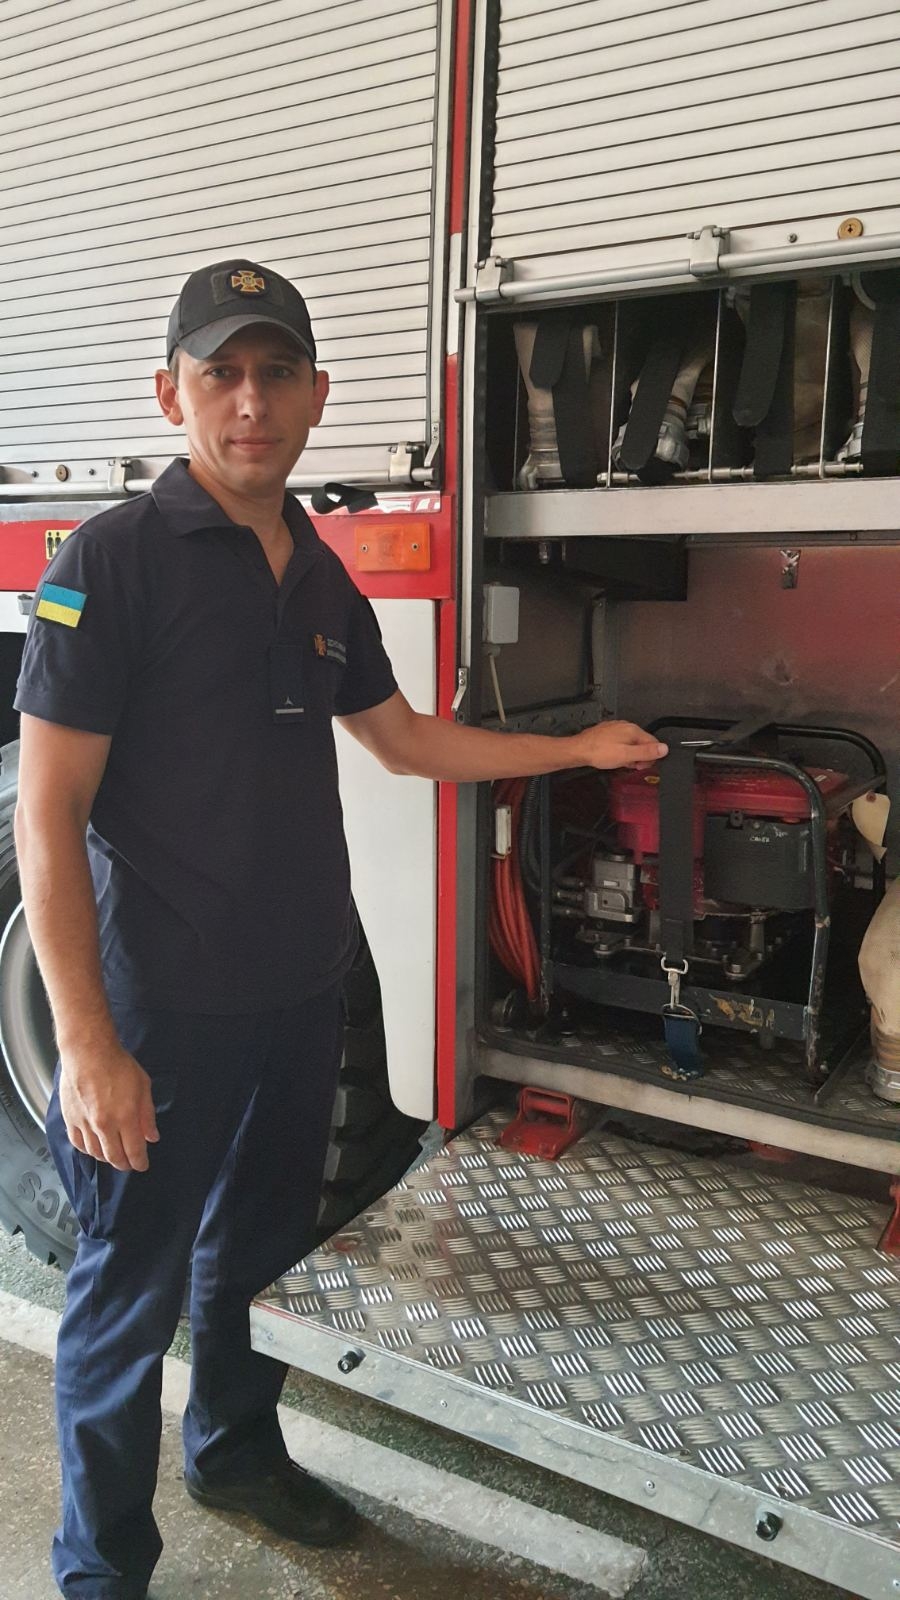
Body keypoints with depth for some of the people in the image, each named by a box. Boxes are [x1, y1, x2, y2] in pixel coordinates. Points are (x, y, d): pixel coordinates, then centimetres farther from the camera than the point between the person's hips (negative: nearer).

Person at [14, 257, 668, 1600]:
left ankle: (238, 1450, 48)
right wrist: (86, 1046, -20)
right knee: (131, 1293, 10)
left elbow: (407, 740, 19)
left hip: (303, 998, 6)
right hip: (165, 1014, -6)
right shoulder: (113, 559, -13)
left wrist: (583, 748, 19)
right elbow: (47, 812, -16)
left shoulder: (321, 579, 7)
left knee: (261, 1250, 23)